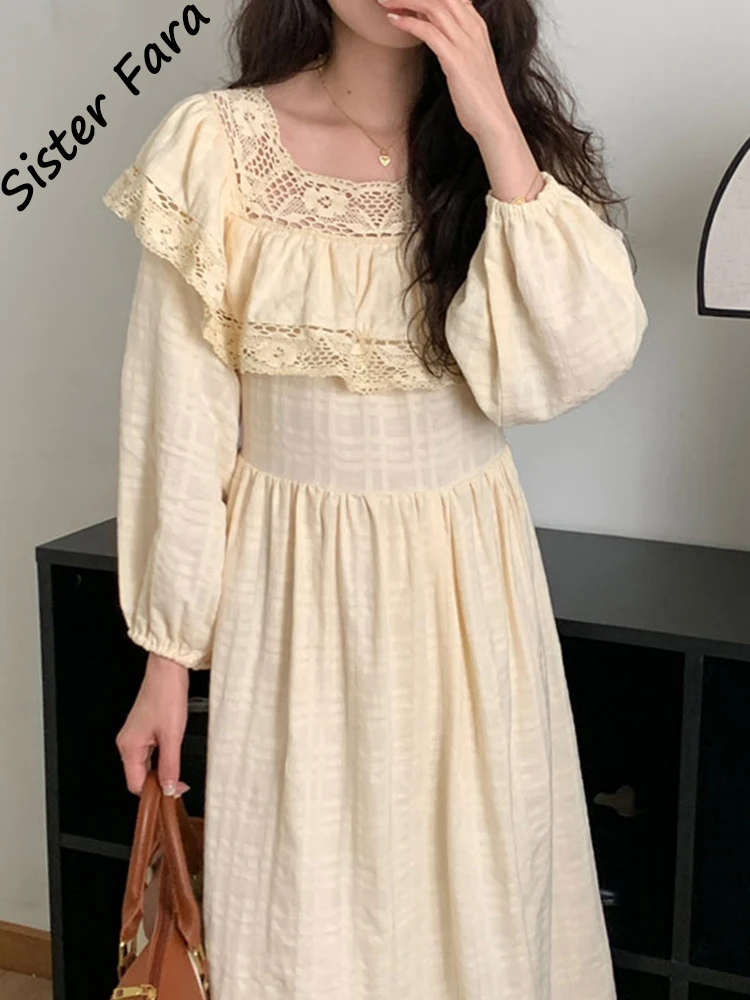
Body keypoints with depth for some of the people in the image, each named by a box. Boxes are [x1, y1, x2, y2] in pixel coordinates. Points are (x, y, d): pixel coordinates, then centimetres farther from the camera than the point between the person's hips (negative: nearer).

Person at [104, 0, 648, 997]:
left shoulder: (518, 139, 0)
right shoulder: (218, 144, -8)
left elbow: (587, 357, -15)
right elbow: (177, 419, -5)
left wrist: (496, 133, -20)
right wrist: (169, 651, -3)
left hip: (471, 584, 3)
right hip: (299, 587, -2)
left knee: (478, 897, 14)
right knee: (307, 907, 9)